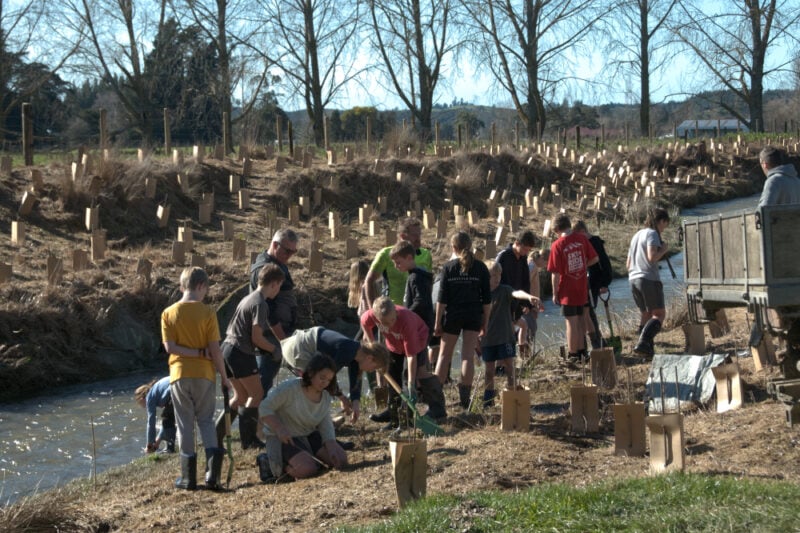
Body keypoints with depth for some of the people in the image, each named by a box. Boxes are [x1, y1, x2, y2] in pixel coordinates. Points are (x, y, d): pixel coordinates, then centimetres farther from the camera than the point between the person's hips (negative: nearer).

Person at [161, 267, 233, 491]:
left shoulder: (169, 313, -1)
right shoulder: (208, 312, -8)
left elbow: (169, 346, -9)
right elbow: (215, 349, -8)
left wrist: (198, 353, -9)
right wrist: (224, 377, 0)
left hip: (179, 374, 1)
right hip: (204, 374, -1)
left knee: (185, 424, 8)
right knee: (206, 420, 13)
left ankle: (189, 477, 9)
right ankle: (213, 464, -8)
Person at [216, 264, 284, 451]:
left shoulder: (249, 298, 16)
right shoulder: (260, 304, -13)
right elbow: (256, 338, -17)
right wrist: (274, 349, -1)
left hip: (228, 347, 9)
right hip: (240, 352, -9)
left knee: (242, 396, 16)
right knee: (257, 394, 2)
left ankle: (216, 435, 12)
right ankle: (249, 439, 2)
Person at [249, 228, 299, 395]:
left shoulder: (280, 265, 14)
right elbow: (269, 312, -21)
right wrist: (283, 339, -20)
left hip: (280, 332, 10)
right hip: (270, 335, -10)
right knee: (265, 379, -8)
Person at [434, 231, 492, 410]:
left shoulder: (448, 267, -5)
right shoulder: (480, 268, -1)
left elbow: (442, 298, -7)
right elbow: (487, 298, 0)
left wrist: (438, 322, -2)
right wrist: (485, 322, 8)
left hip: (452, 315, -1)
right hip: (474, 316, 1)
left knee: (444, 355, 9)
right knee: (468, 355, 4)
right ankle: (465, 398, 1)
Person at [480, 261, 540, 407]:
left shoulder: (504, 290, -4)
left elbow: (516, 293, -26)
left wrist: (529, 297, -47)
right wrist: (478, 337, 13)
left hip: (505, 337, -2)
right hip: (487, 338, 2)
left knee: (509, 366, -3)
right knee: (489, 369, 9)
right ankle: (488, 397, 20)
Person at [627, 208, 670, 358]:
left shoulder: (637, 235, 20)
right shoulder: (652, 234, -5)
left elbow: (628, 264, 22)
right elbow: (652, 257, -19)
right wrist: (663, 250, -3)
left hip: (633, 279, 8)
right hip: (649, 279, -8)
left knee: (646, 314, 16)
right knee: (659, 314, -4)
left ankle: (647, 349, 9)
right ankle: (642, 343, -22)